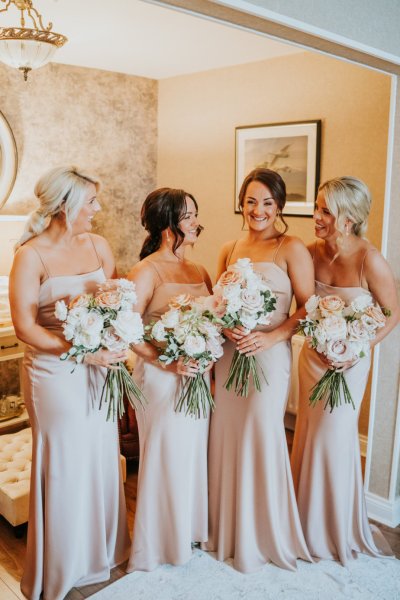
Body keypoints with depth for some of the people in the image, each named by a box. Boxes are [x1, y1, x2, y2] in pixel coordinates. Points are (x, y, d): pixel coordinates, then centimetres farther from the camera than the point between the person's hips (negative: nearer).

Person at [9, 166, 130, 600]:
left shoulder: (98, 245, 3)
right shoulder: (31, 254, -12)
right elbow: (24, 325, -15)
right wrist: (80, 351, -23)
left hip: (98, 368, 5)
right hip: (55, 373, -5)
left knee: (102, 459, 15)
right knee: (65, 466, 8)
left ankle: (101, 551, 40)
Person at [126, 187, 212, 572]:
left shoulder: (198, 271, 8)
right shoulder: (147, 272, -13)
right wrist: (167, 362, -22)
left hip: (196, 377, 7)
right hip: (162, 378, -7)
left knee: (194, 453, 18)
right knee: (167, 457, 7)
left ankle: (190, 531, 39)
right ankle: (161, 544, 29)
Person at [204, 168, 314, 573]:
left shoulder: (291, 249, -5)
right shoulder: (229, 250, 9)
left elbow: (307, 307, -7)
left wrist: (272, 337, -18)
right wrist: (226, 327, -7)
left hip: (268, 355, -4)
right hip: (228, 354, 5)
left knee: (261, 438, 2)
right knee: (227, 437, 10)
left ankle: (263, 536, 26)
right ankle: (227, 529, 32)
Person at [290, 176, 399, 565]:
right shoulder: (312, 252, -10)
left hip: (348, 359, -4)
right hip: (313, 354, 4)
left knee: (334, 436, 5)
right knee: (309, 433, 15)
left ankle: (338, 530, 32)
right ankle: (309, 520, 39)